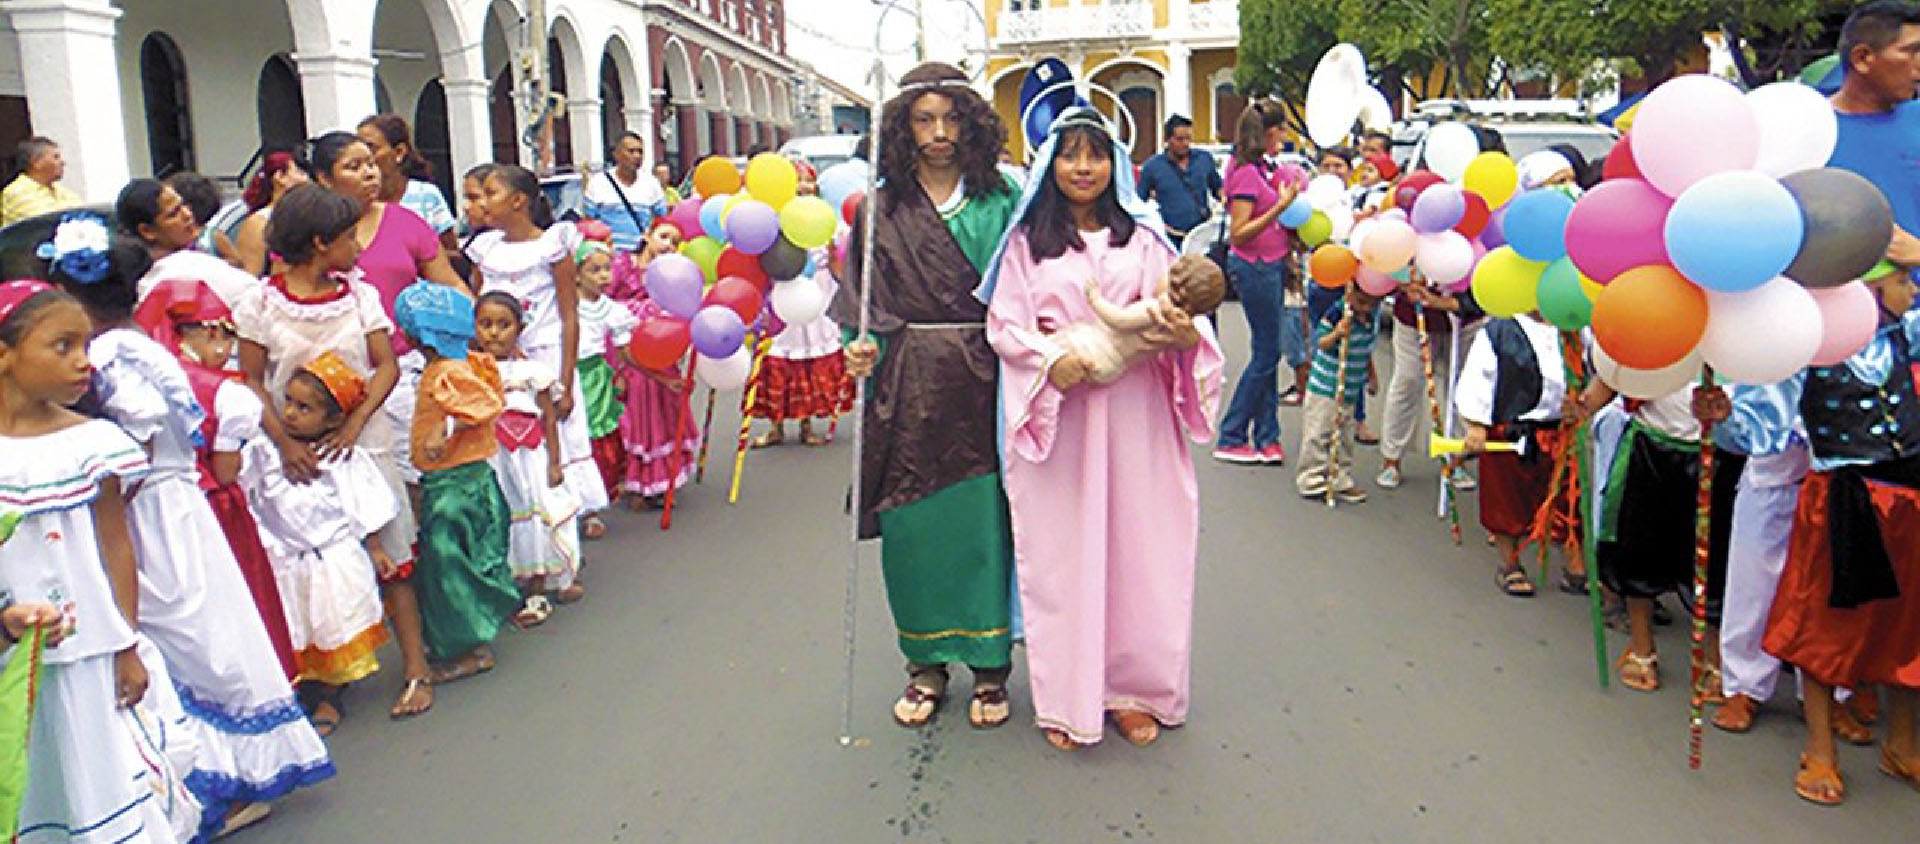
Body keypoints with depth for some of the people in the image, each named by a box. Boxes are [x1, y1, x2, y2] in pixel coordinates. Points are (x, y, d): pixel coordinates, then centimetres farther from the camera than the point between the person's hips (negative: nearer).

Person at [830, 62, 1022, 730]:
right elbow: (866, 304, 5)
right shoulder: (882, 209, 6)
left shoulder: (1002, 199, 4)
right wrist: (863, 349, -12)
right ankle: (926, 663, 23)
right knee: (912, 525, 5)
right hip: (909, 387, 1)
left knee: (985, 519, 1)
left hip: (985, 381, -1)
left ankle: (990, 665, 18)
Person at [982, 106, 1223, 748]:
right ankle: (1067, 699, 13)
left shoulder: (1141, 237, 11)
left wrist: (1185, 335, -21)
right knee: (1060, 551, 2)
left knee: (1136, 545, 4)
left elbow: (1171, 311, 2)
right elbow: (1003, 322, 0)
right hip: (1054, 415, -1)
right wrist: (1051, 358, -18)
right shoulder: (1027, 241, 6)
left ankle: (1133, 690, 19)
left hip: (1133, 413, 2)